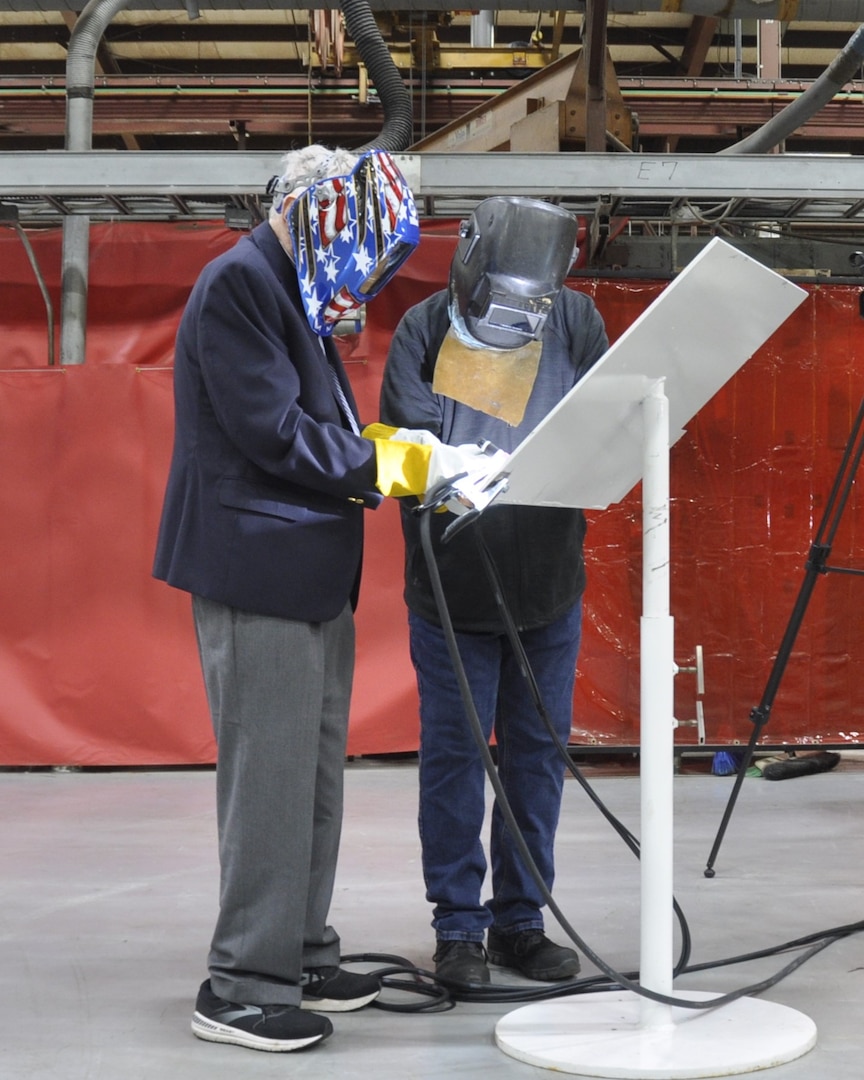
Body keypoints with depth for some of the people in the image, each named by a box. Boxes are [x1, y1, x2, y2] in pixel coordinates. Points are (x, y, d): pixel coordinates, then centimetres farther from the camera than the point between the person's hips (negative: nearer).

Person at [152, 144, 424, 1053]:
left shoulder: (294, 290, 19)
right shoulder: (239, 281, -12)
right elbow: (271, 431, -18)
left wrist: (373, 447, 8)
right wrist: (380, 467, -14)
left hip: (310, 576, 10)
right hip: (258, 571, -10)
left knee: (314, 774, 14)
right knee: (271, 776, -6)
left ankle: (301, 959, 25)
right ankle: (243, 986, 2)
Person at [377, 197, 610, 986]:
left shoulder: (576, 322, -2)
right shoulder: (424, 329, -7)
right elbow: (405, 435, -15)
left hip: (550, 591, 3)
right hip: (452, 589, -2)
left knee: (539, 751, 10)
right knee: (453, 753, 4)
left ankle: (521, 919, 23)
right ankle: (458, 926, 17)